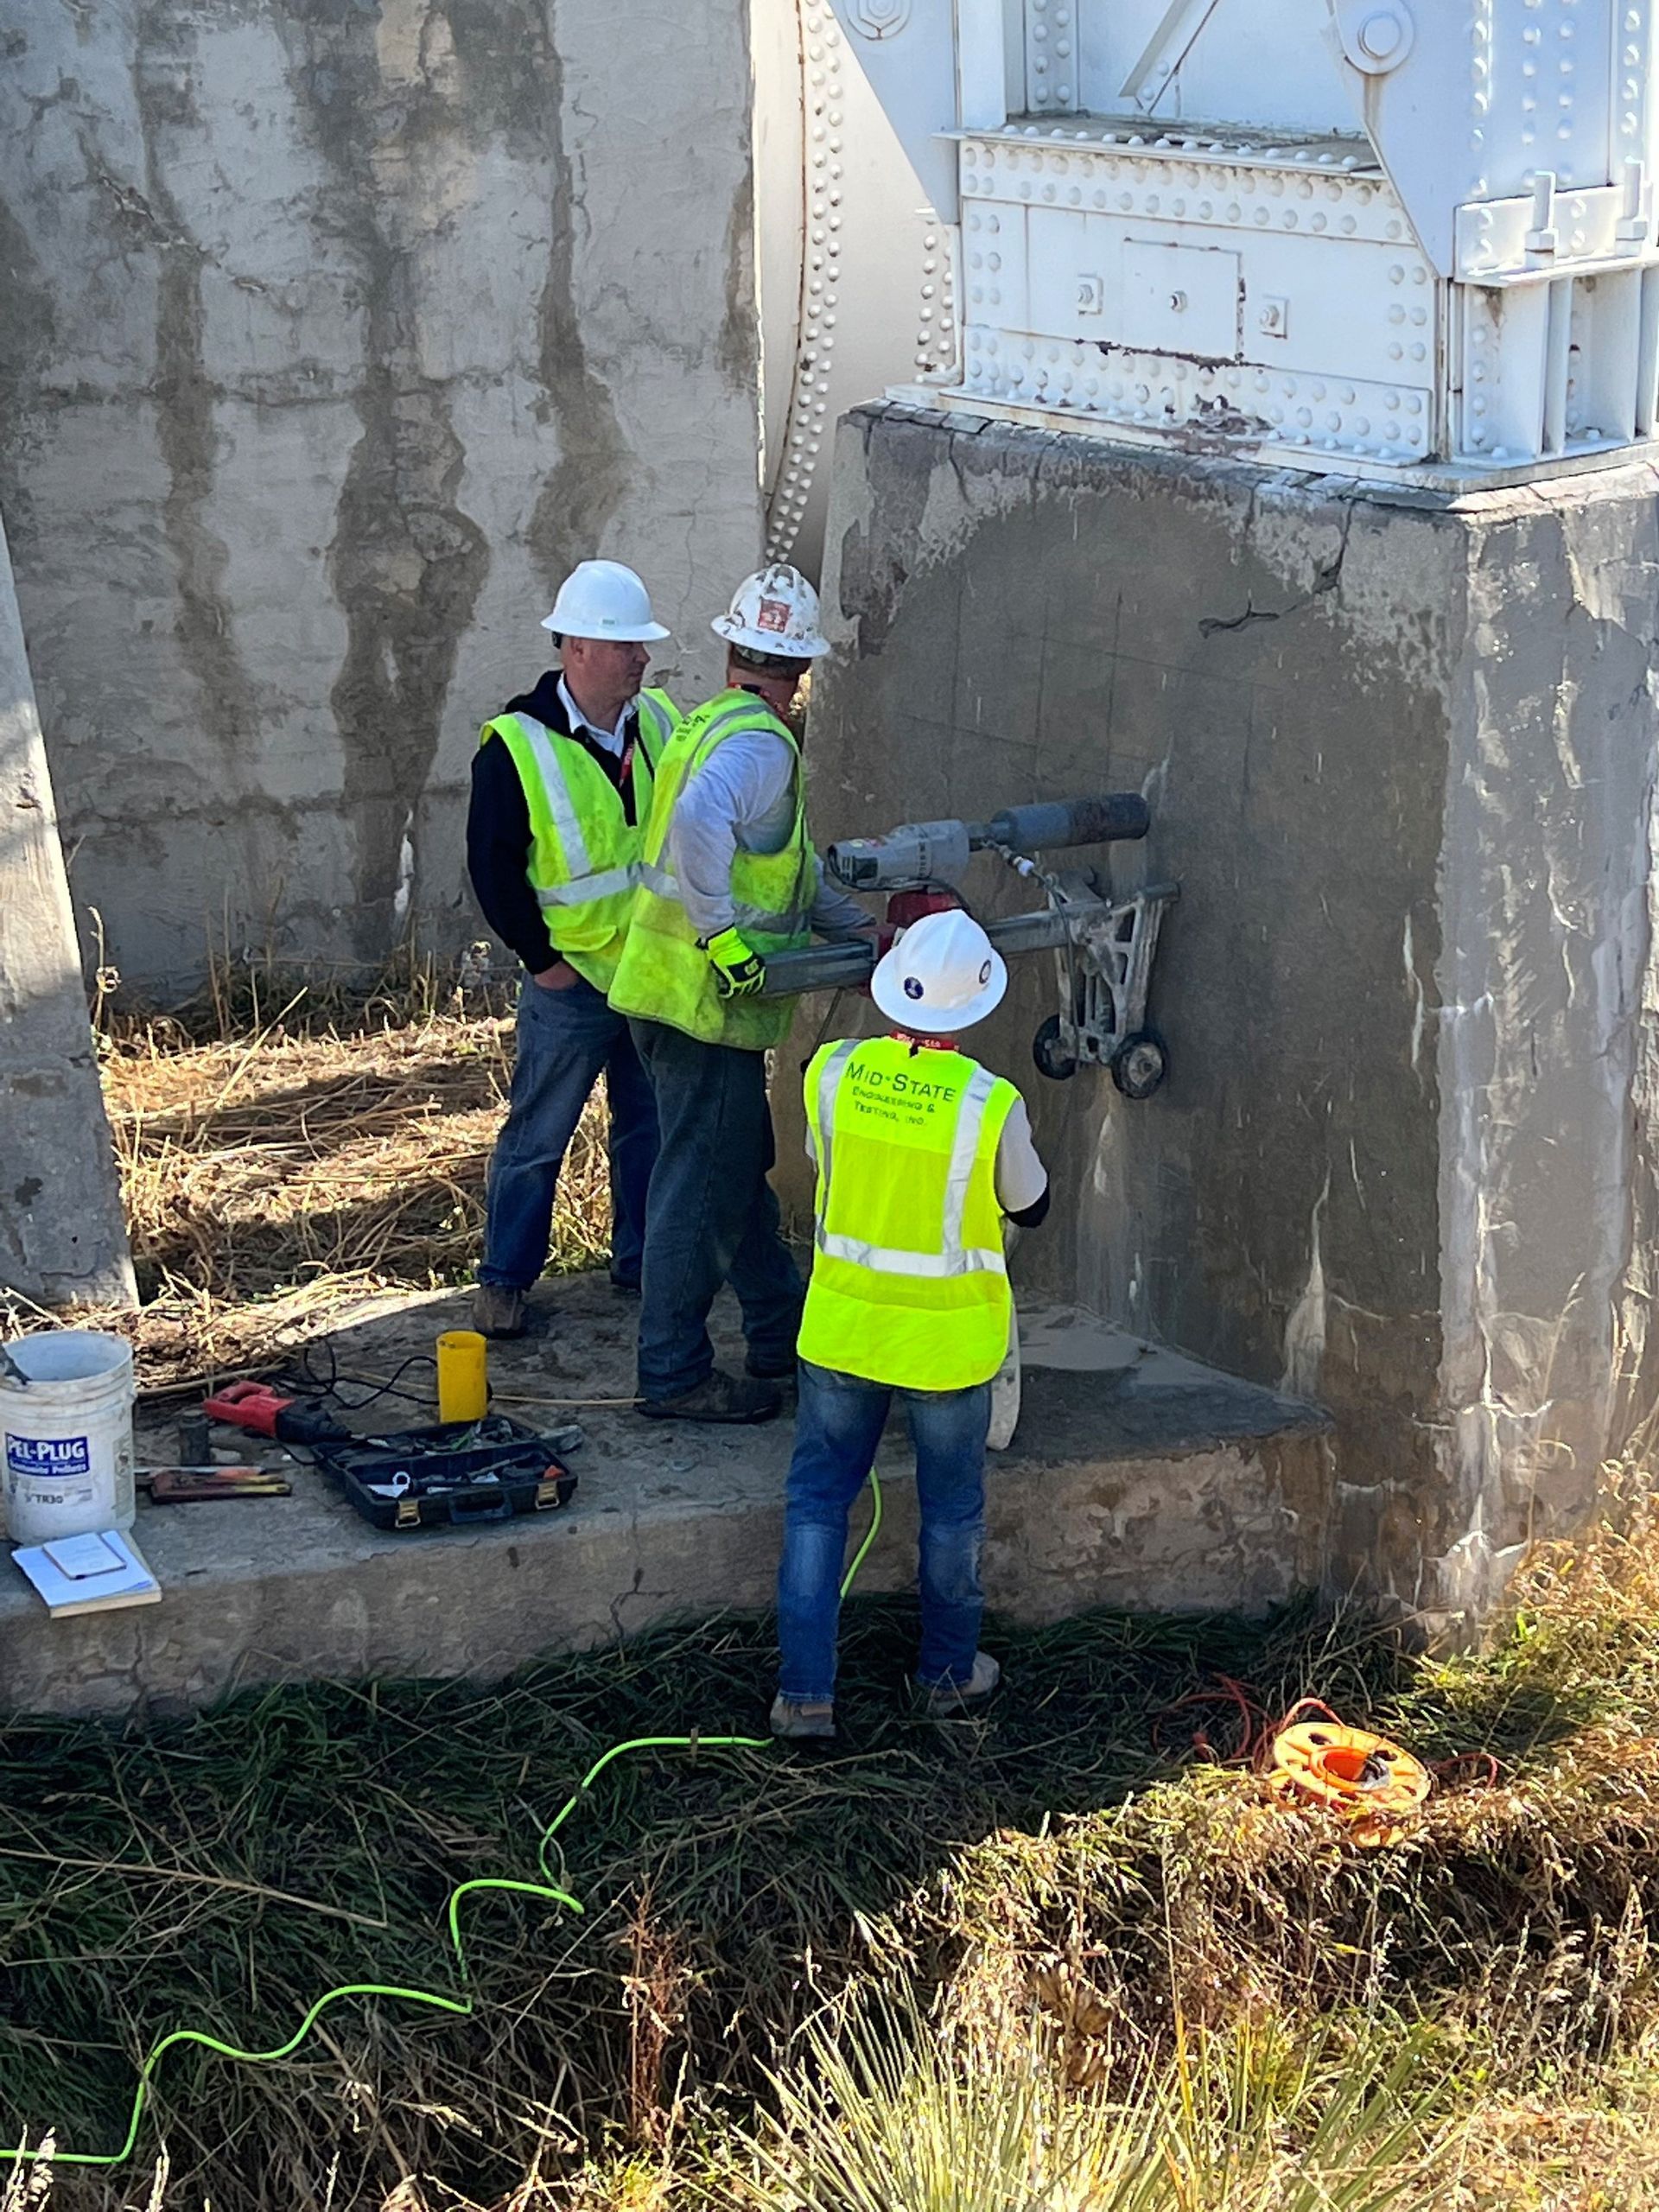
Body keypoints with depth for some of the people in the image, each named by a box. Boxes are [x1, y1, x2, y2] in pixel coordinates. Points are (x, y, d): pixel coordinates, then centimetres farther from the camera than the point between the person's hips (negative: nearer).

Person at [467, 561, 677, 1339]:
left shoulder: (661, 724, 2)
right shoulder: (516, 748, -13)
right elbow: (492, 867, -11)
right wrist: (540, 957, -10)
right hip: (571, 981, -5)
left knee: (651, 1125, 15)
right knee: (537, 1136, 3)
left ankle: (641, 1259, 30)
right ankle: (503, 1279, 14)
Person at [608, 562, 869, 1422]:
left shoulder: (708, 726, 17)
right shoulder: (759, 744, -16)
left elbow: (789, 864, 24)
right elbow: (700, 824, -36)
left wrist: (859, 927, 25)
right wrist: (722, 933, -28)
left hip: (665, 989, 10)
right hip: (704, 999, -10)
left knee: (742, 1169, 21)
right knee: (701, 1189, -2)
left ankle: (784, 1334, 34)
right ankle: (674, 1372, 6)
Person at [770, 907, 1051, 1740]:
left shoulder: (831, 1074, -12)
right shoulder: (992, 1105, -20)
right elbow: (1030, 1207, -3)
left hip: (841, 1327, 2)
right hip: (947, 1339, -2)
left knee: (818, 1499, 13)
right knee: (952, 1511, 18)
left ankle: (805, 1693, 10)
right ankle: (950, 1673, 34)